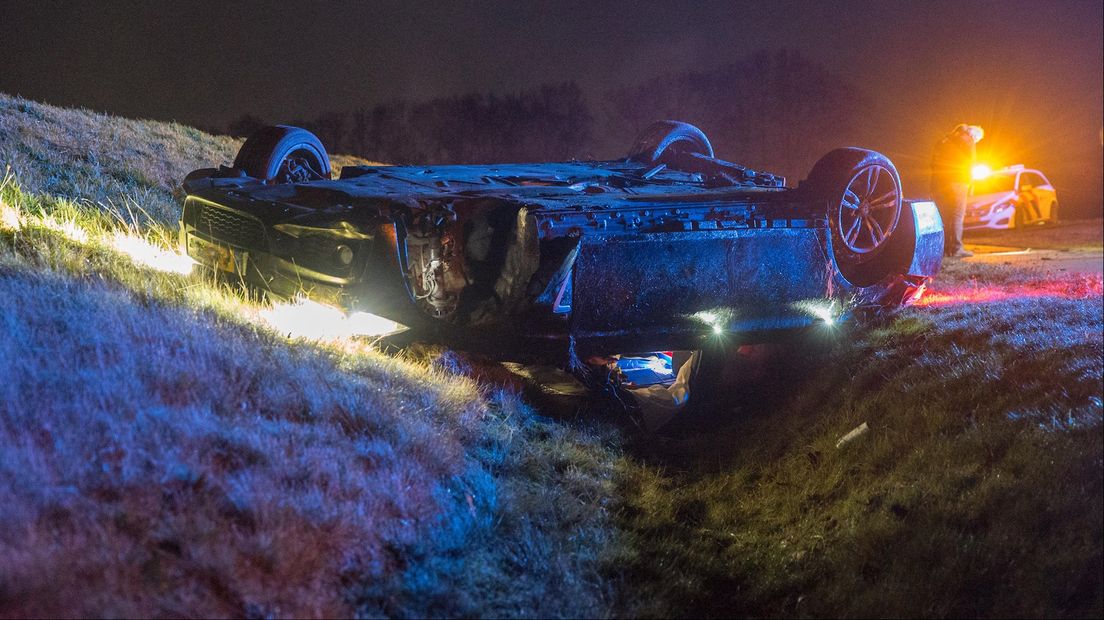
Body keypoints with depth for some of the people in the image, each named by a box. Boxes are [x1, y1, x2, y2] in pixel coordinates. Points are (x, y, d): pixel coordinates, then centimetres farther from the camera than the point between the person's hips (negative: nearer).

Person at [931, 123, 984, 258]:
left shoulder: (945, 140, 21)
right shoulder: (967, 141, 0)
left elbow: (934, 161, 19)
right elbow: (970, 162, -3)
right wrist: (969, 184, 9)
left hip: (938, 181, 6)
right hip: (956, 181, -6)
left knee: (944, 216, 10)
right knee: (957, 216, -6)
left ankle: (944, 248, 7)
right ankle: (957, 248, -12)